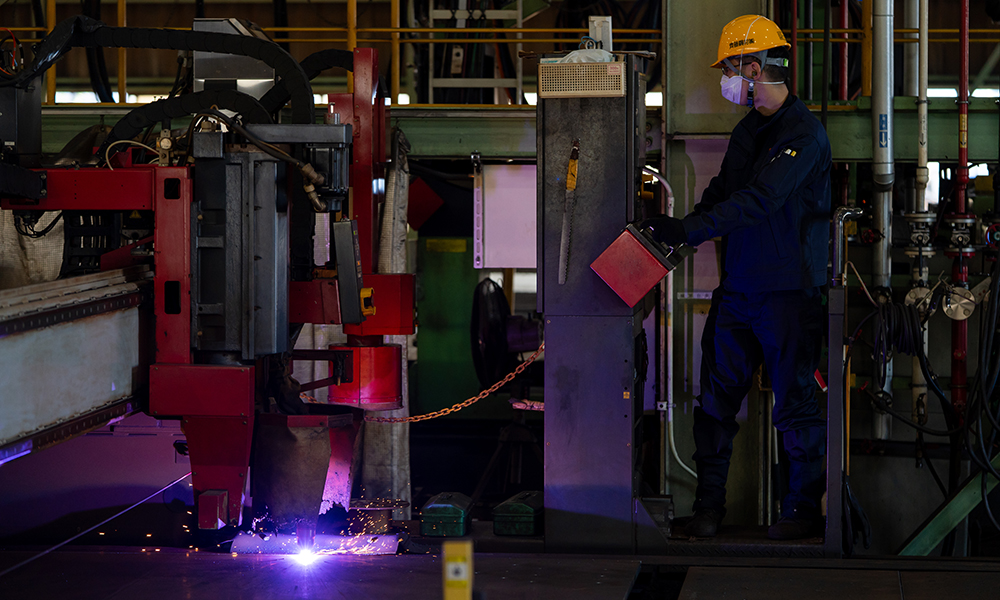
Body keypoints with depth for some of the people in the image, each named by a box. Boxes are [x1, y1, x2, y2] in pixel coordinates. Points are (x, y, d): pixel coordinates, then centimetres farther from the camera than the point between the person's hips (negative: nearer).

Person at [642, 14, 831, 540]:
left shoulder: (803, 132, -14)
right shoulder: (747, 129, 14)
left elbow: (758, 201, -24)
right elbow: (722, 191, 20)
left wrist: (688, 229, -29)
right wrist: (682, 231, 2)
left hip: (788, 289, -8)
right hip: (737, 283, 8)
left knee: (794, 403, 1)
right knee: (716, 394, 6)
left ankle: (805, 508, 13)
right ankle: (709, 502, 14)